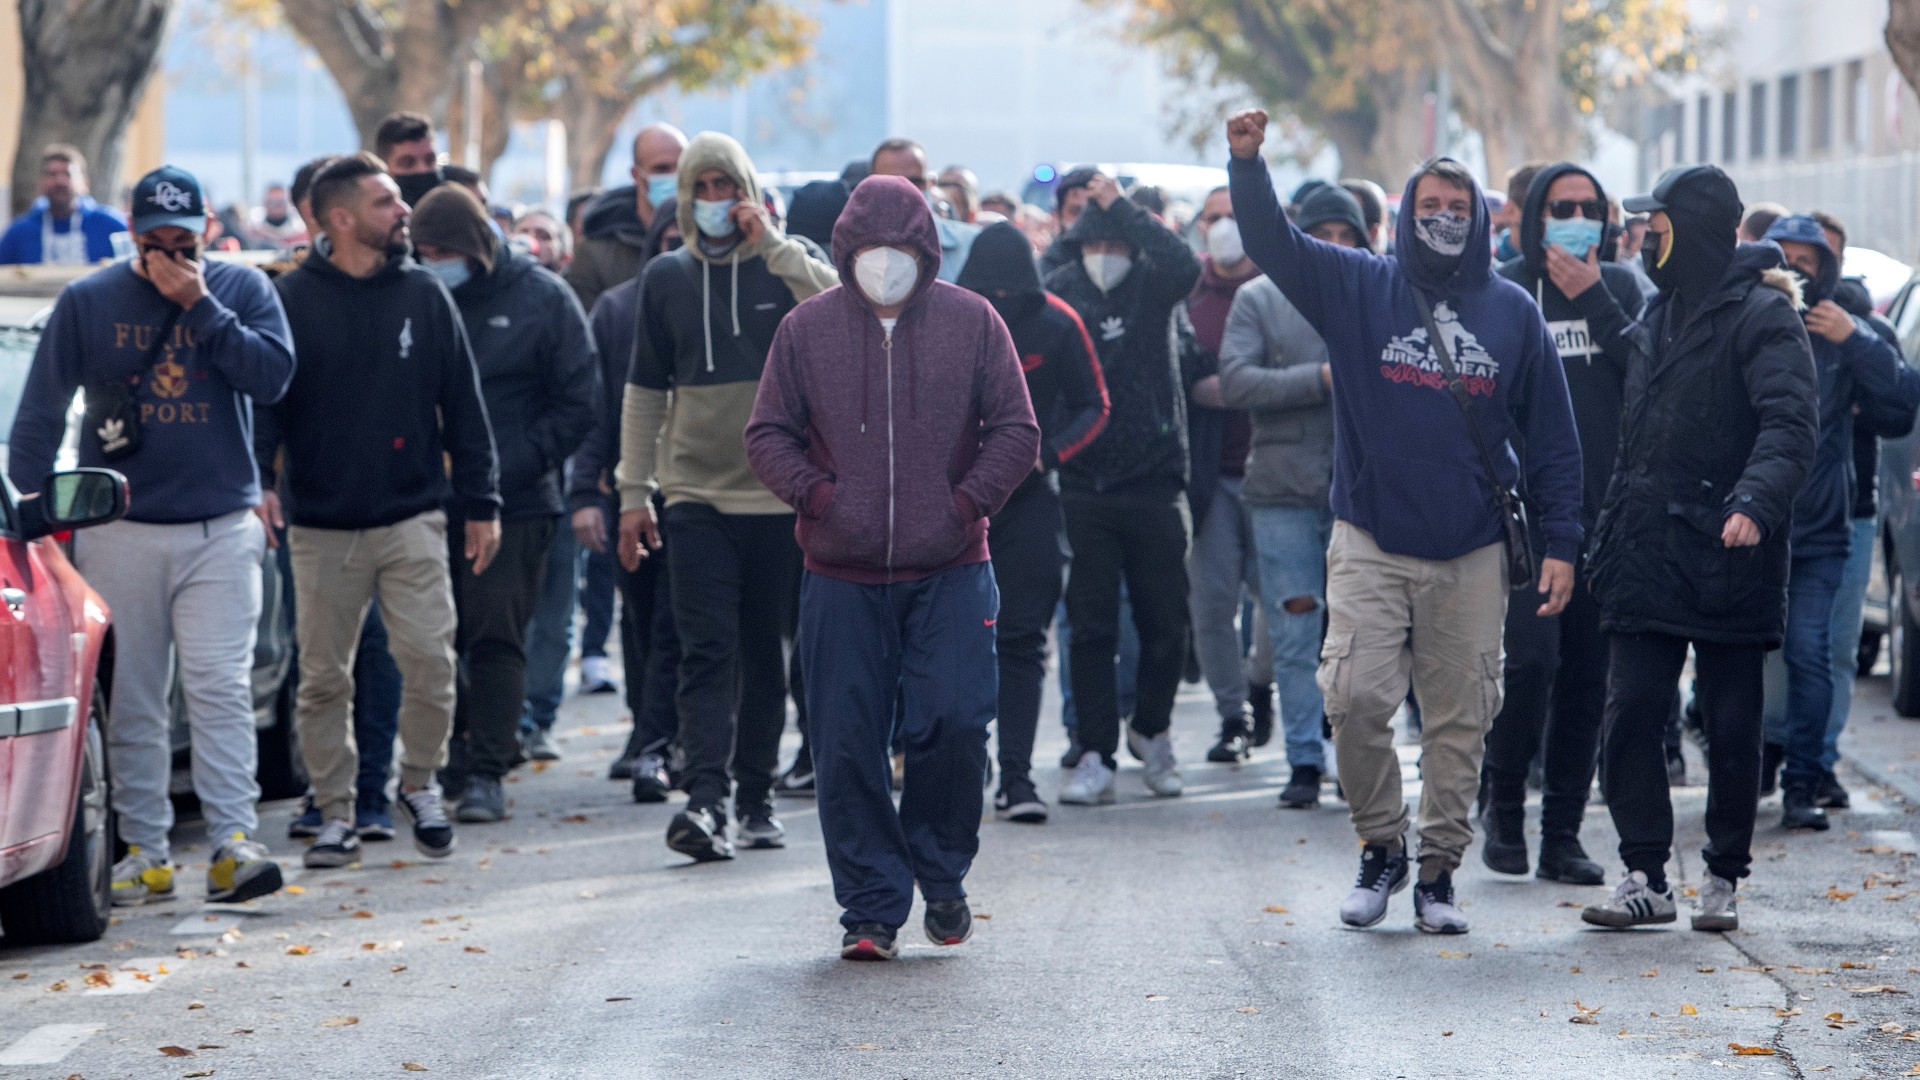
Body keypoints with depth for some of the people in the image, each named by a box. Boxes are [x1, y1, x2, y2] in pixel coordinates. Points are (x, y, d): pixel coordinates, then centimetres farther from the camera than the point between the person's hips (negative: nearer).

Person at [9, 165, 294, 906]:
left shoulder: (243, 290, 6)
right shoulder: (88, 303, 6)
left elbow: (272, 375, -9)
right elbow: (41, 412, 8)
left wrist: (199, 304, -11)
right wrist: (24, 502, 1)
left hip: (222, 529, -1)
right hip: (120, 532, 1)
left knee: (221, 687, -10)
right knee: (131, 700, 2)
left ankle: (233, 842, -12)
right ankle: (145, 852, 7)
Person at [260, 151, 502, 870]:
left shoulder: (424, 294, 7)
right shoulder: (291, 300, 1)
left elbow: (463, 405, 10)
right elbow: (261, 398, 1)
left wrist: (481, 502, 7)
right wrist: (252, 478, -15)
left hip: (412, 519, 1)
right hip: (322, 526, -1)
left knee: (430, 660, -7)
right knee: (325, 679, 3)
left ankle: (420, 784, 14)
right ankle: (336, 815, 13)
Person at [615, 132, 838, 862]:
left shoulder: (784, 267, 3)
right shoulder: (666, 279, 9)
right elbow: (645, 391, 13)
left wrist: (772, 244, -17)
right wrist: (633, 492, 8)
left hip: (778, 496, 0)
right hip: (695, 497, 0)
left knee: (765, 654, 7)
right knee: (708, 652, -10)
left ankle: (756, 796, 17)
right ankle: (706, 798, -18)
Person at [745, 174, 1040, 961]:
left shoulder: (972, 322, 3)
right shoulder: (808, 329, 5)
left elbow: (1016, 431, 5)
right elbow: (768, 435, 8)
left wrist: (968, 500, -8)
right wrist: (817, 493, -9)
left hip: (949, 571, -1)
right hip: (842, 575, 1)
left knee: (954, 724, -9)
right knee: (849, 747, 0)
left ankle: (941, 874, 15)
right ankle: (871, 908, 9)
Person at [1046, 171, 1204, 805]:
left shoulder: (1151, 288, 3)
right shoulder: (1058, 294, 3)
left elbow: (1184, 265, -19)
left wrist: (1121, 207, -17)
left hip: (1154, 484, 0)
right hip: (1084, 486, 0)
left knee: (1164, 623, 6)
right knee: (1092, 628, 0)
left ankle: (1151, 731, 29)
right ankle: (1095, 758, 4)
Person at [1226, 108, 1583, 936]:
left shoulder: (1512, 311, 8)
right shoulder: (1360, 290, 6)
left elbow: (1550, 436, 10)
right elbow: (1273, 242, -6)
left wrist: (1561, 544, 5)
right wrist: (1247, 162, -23)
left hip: (1473, 553, 1)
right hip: (1371, 543, -1)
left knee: (1460, 716, 4)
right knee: (1355, 697, -12)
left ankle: (1439, 869, 16)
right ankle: (1380, 847, 8)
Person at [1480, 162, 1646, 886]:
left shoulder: (1619, 288, 12)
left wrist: (1593, 301, -6)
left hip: (1606, 508, 4)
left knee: (1588, 674, 4)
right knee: (1532, 658, -16)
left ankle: (1563, 834, 11)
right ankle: (1504, 808, 4)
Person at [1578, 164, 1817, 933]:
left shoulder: (1760, 315, -8)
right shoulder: (1659, 317, 16)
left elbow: (1790, 423, -21)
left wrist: (1755, 503, -37)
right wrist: (1613, 537, 17)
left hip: (1728, 566, -6)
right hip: (1648, 563, 6)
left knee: (1731, 728, 4)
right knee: (1630, 717, -2)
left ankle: (1723, 878, 14)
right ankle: (1645, 877, 3)